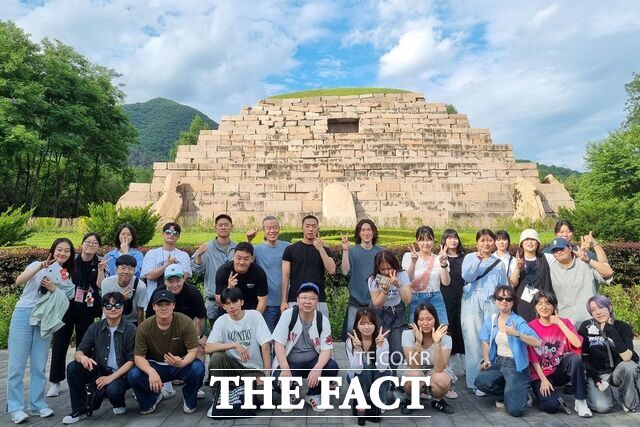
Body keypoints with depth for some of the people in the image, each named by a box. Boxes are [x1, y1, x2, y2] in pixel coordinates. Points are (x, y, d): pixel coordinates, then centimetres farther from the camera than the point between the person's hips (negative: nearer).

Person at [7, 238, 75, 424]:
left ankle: (38, 403, 17)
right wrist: (40, 267, -26)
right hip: (24, 315, -3)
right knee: (17, 364, -1)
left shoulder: (67, 278, 11)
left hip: (44, 321, 3)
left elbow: (64, 303, 4)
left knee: (39, 366, 7)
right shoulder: (38, 265, 3)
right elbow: (19, 281, -14)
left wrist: (54, 289, -12)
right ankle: (15, 407, 7)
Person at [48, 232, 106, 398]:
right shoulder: (71, 260, -4)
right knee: (60, 343, 4)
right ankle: (55, 382, 17)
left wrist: (100, 270, -20)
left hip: (87, 310, 0)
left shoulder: (99, 264, 0)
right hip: (67, 306, 0)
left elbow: (101, 286, -9)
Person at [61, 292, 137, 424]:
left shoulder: (131, 330, -9)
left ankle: (119, 404, 5)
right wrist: (83, 357, -28)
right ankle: (81, 409, 0)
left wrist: (111, 377, -20)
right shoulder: (95, 328, 3)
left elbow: (132, 360, -11)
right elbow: (78, 352, -3)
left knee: (112, 389, -34)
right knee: (73, 367, -17)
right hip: (99, 371, 4)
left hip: (121, 374, -4)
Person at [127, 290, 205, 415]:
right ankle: (153, 398, 8)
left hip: (180, 364, -1)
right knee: (133, 376, -27)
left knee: (198, 368, -32)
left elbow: (193, 351, -18)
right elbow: (138, 357, -13)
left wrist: (182, 363, -42)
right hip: (155, 365, 2)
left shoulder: (185, 322, -20)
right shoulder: (144, 327, -15)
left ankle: (189, 398, 3)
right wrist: (151, 371, -35)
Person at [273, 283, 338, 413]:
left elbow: (326, 350, -11)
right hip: (289, 362, -2)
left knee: (332, 367, -25)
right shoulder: (288, 315, -14)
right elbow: (279, 344, -16)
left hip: (312, 362, 2)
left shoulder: (323, 320, -9)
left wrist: (317, 369, -31)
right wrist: (285, 370, -28)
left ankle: (313, 394, 5)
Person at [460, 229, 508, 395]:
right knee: (474, 343, -4)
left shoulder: (499, 262, 15)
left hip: (492, 304, 2)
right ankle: (477, 382, 4)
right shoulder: (470, 257, 8)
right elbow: (466, 277, -9)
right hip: (472, 303, -2)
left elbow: (504, 287, 19)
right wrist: (478, 259, -14)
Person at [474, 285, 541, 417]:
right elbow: (486, 342, 13)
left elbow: (537, 343, -24)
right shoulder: (491, 320, 3)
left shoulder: (518, 321, -13)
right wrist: (486, 360, -1)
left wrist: (517, 334, -37)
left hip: (515, 365, -5)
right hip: (498, 362, 5)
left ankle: (519, 393, 21)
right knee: (480, 381, -26)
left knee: (515, 410, -16)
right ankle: (506, 394, 7)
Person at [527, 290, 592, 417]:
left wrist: (559, 323, -17)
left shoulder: (564, 322, 1)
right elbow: (533, 358, -6)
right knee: (551, 406, -27)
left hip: (561, 371, 2)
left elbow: (577, 344, -18)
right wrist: (543, 380, -13)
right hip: (541, 374, -2)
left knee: (575, 358, -31)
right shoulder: (531, 327, -5)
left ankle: (580, 401, -16)